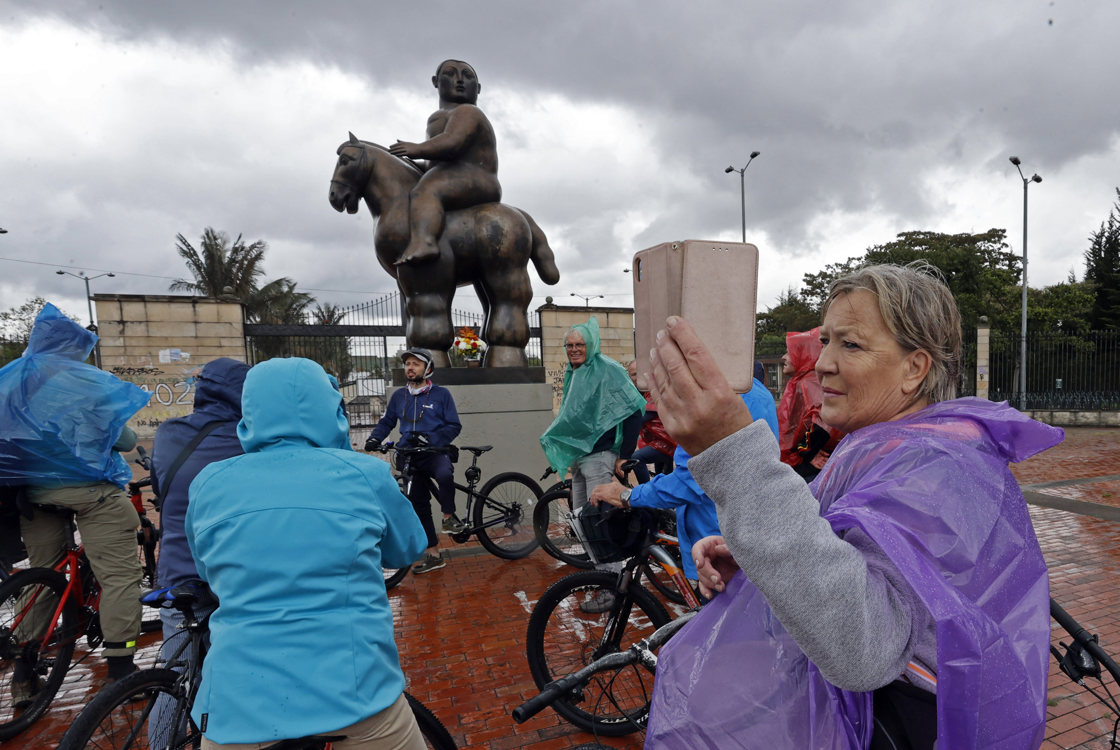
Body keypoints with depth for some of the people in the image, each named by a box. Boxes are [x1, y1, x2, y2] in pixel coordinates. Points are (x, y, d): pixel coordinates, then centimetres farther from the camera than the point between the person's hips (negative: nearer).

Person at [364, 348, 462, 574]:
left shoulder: (441, 394, -3)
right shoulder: (399, 396, 9)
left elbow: (454, 426, -5)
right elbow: (386, 422, 13)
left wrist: (430, 438, -20)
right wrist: (374, 438, -7)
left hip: (436, 453, -4)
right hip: (411, 458, 5)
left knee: (444, 475, -38)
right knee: (418, 505, 7)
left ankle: (449, 516, -12)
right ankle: (433, 554, 19)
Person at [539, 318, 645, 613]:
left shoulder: (607, 370, -12)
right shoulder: (572, 373, 14)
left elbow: (633, 412, -16)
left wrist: (625, 455, -16)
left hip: (599, 456, -9)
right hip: (578, 456, 9)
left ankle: (611, 588, 1)